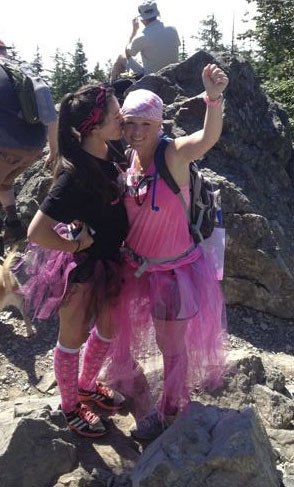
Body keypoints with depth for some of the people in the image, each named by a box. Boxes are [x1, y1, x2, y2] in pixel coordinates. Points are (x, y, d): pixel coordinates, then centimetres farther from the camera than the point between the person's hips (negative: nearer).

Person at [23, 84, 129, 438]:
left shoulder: (111, 150, -8)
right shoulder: (75, 175, -32)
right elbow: (37, 233, -32)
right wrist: (75, 245, -19)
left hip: (107, 258, 8)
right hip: (80, 266, -8)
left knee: (109, 328, 23)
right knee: (74, 337, 14)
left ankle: (86, 386, 49)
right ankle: (70, 407, 38)